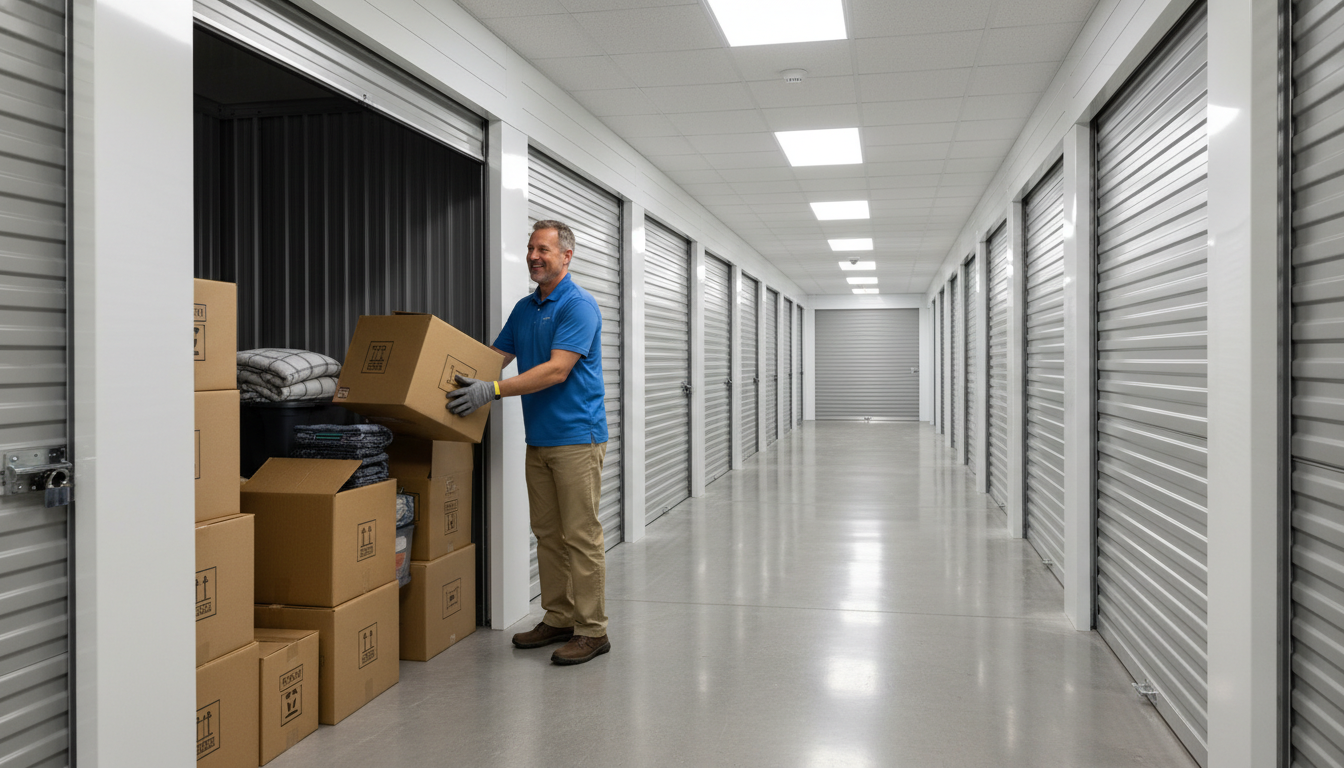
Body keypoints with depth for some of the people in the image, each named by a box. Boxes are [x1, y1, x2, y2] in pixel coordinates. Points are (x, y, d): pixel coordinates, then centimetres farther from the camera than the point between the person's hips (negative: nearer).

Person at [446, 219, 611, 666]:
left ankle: (592, 630, 5)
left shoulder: (579, 306, -12)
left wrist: (493, 391, -27)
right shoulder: (524, 309, 14)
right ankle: (558, 619, 23)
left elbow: (557, 370, -22)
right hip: (538, 440, 8)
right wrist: (464, 380, 1)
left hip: (577, 438, -8)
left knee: (581, 537, -4)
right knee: (547, 534, 12)